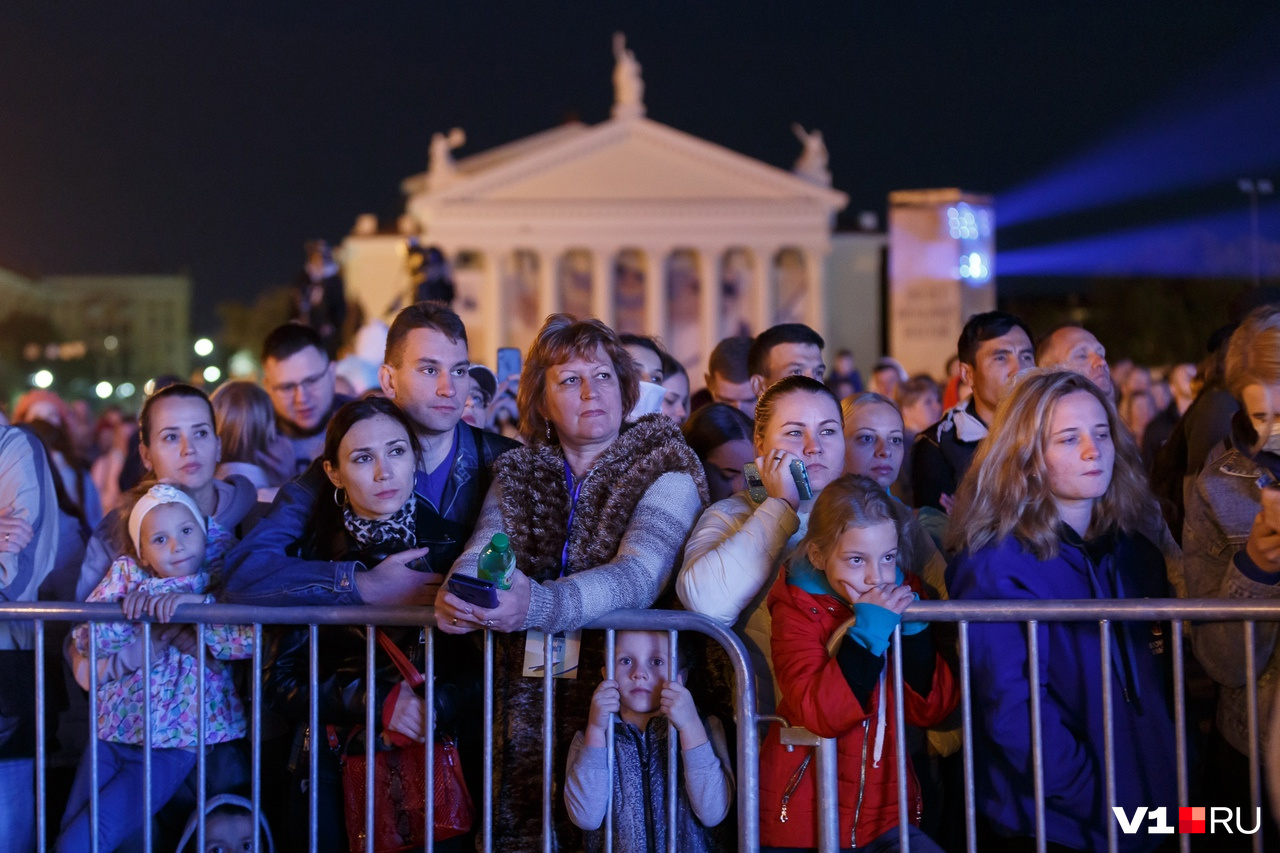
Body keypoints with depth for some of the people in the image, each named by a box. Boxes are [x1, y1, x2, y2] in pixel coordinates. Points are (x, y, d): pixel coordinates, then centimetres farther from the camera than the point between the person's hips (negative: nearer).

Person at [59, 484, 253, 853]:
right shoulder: (125, 573, 4)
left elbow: (251, 638, -20)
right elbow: (84, 636, -4)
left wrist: (197, 603, -28)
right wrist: (132, 606, -19)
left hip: (172, 743, -4)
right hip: (112, 732, 4)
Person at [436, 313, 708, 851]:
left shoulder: (665, 470, 1)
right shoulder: (516, 474, 15)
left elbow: (637, 576, -15)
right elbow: (479, 553, 2)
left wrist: (538, 604, -32)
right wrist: (458, 596, -23)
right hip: (528, 696, 3)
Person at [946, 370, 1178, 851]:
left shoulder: (1135, 549, 5)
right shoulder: (995, 567, -15)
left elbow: (1160, 680, 13)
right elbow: (1012, 711, -20)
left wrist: (1171, 784, 1)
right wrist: (1097, 800, -22)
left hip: (1151, 811, 6)